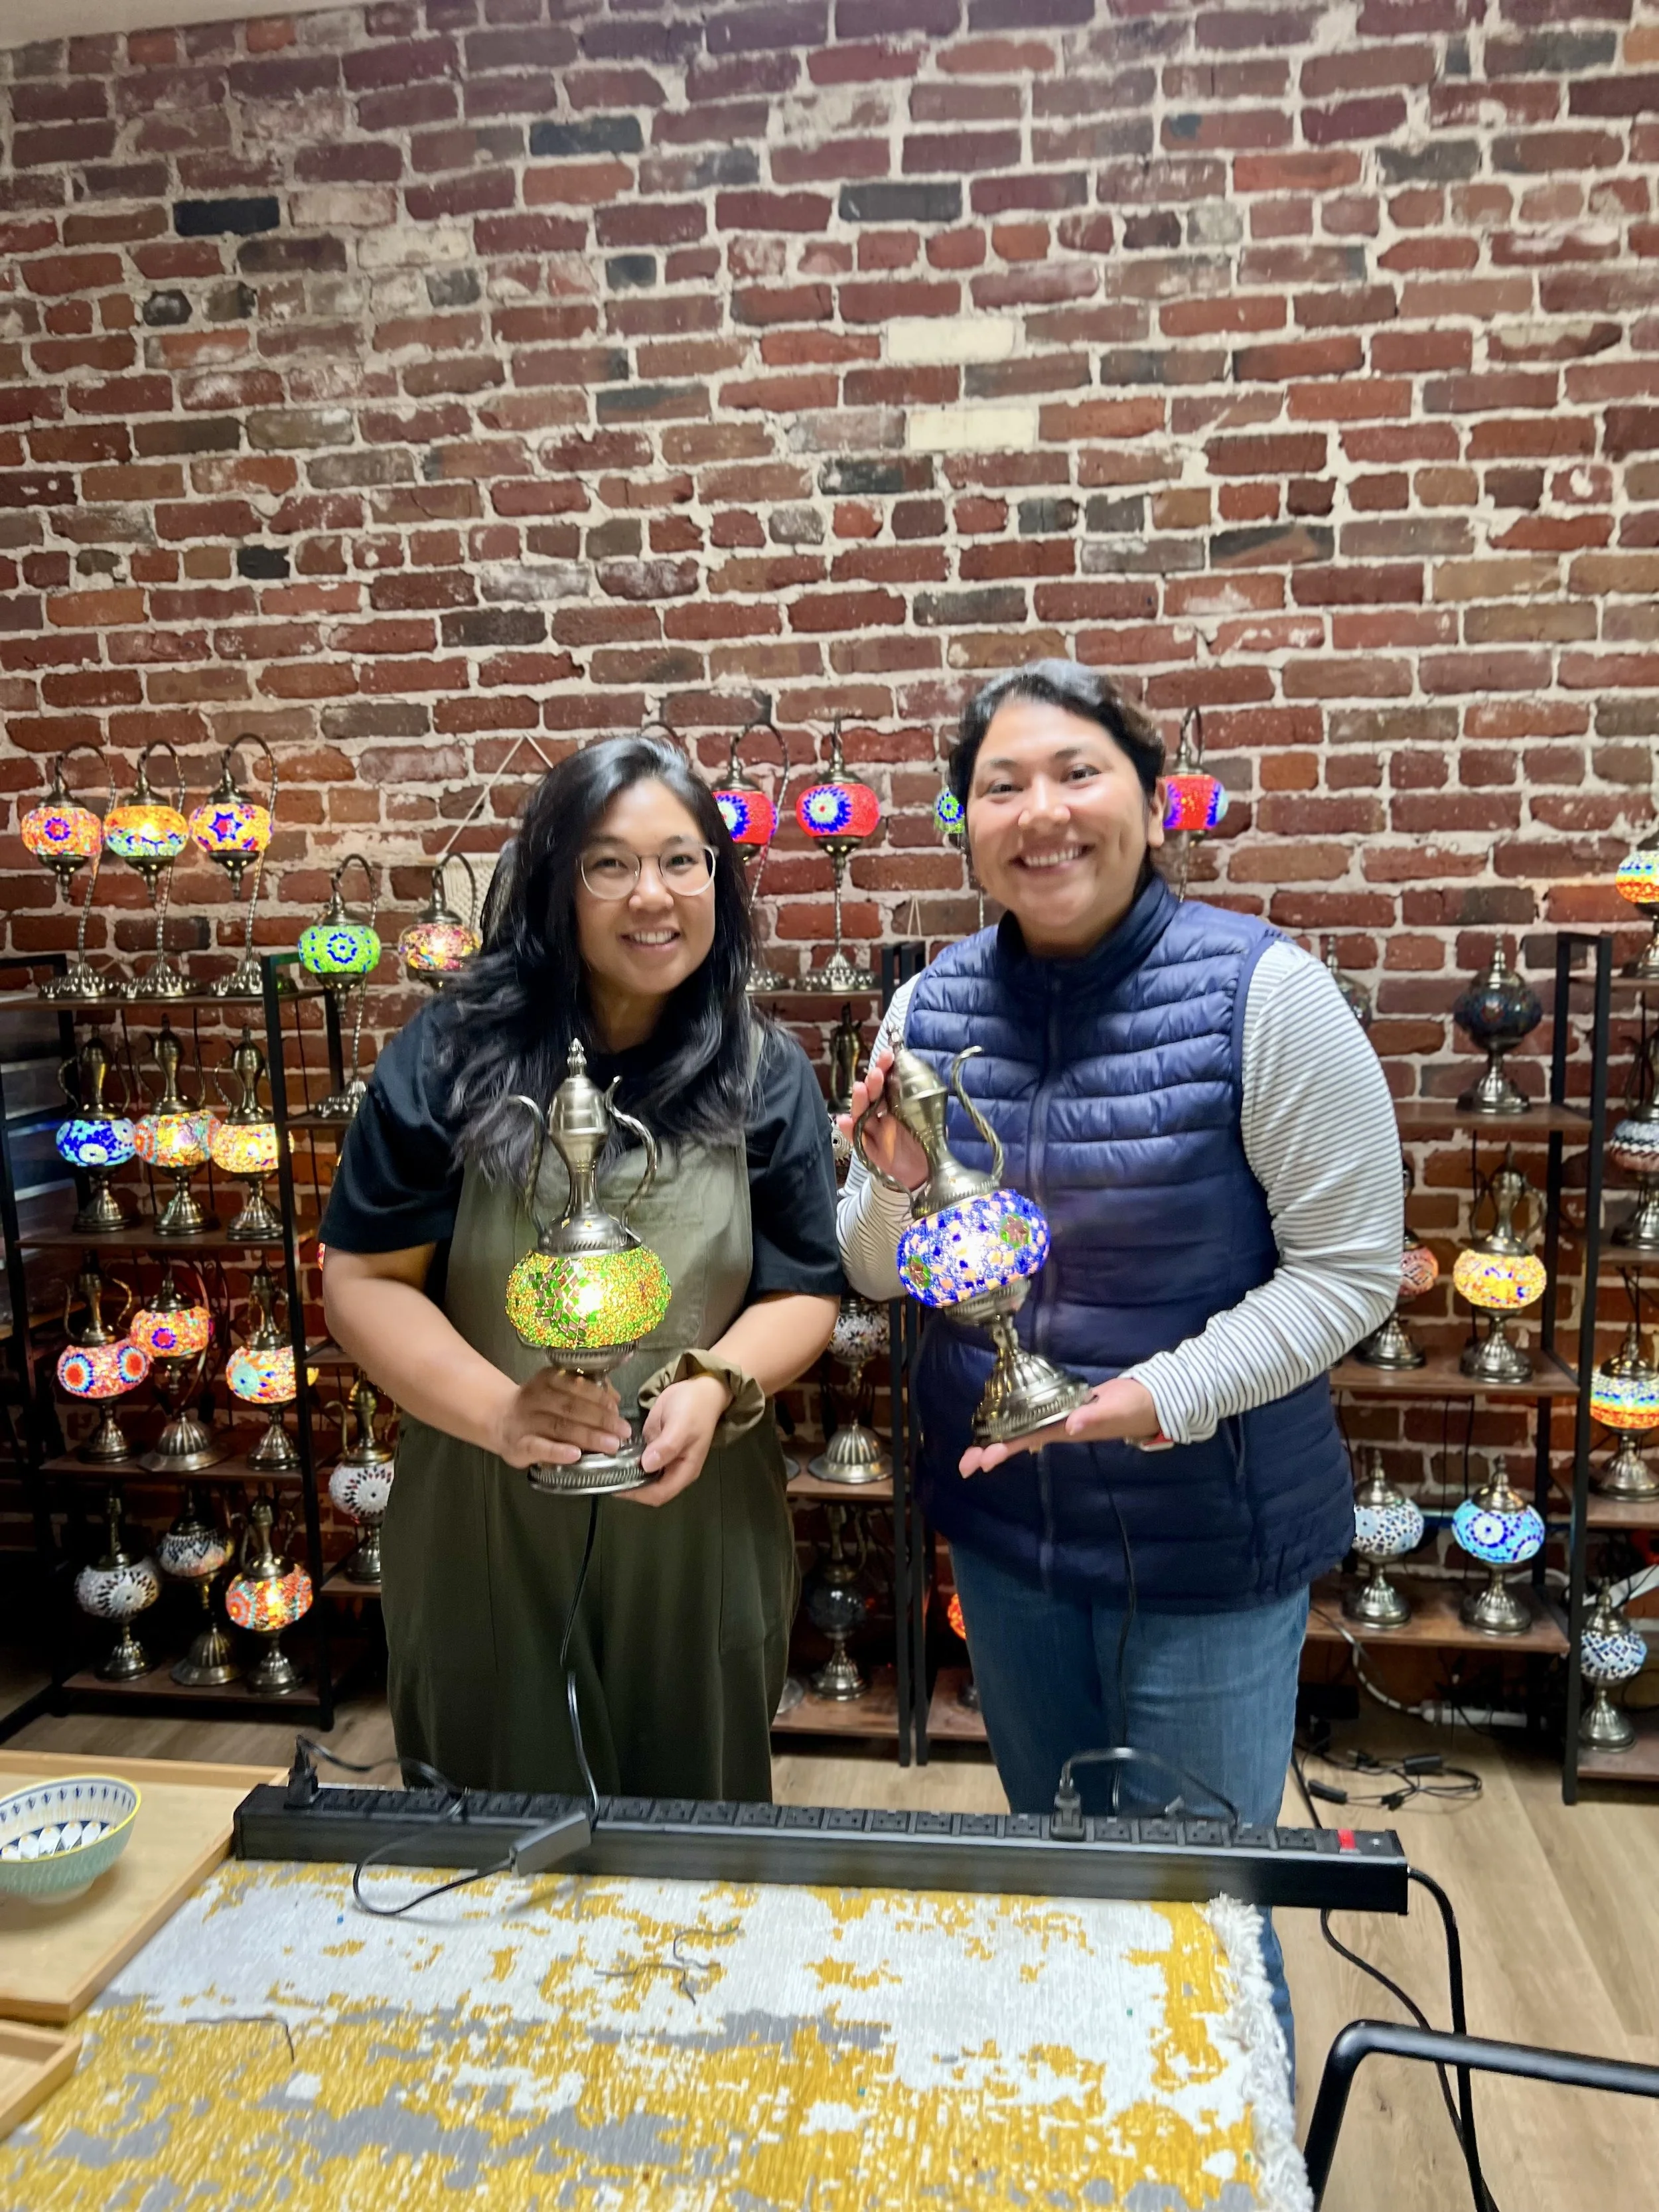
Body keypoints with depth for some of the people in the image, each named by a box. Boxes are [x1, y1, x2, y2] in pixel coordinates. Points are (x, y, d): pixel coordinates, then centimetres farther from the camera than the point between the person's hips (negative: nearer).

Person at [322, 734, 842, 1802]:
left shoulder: (767, 1075, -2)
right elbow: (364, 1278, -7)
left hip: (696, 1526, 2)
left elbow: (806, 1288, 1)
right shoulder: (454, 1055, -9)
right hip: (482, 1528, -1)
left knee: (692, 1827, 21)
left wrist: (717, 1386, -19)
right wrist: (496, 1412, -23)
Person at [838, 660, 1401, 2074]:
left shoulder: (1263, 994, -16)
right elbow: (885, 1278, 5)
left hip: (1210, 1539, -4)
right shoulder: (933, 1007, -3)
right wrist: (902, 1182, -17)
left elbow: (1349, 1266, -15)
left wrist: (1162, 1398, -25)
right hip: (1002, 1525, 5)